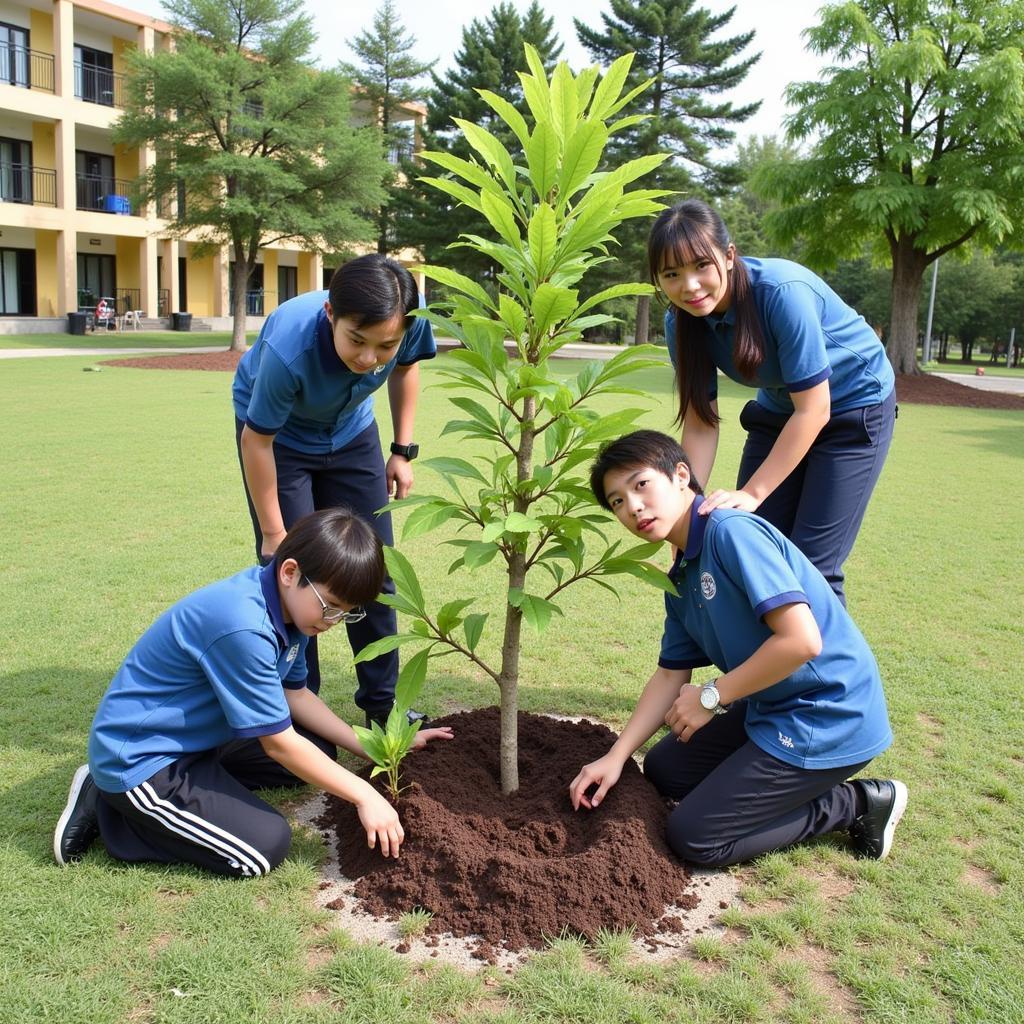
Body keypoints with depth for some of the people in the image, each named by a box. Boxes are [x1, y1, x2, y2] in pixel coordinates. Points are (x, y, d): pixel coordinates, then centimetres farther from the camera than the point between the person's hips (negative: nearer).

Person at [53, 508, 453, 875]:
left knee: (321, 752, 12)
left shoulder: (289, 603, -4)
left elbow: (295, 694, 8)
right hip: (138, 758, -9)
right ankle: (106, 807, -3)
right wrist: (364, 796, -17)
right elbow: (278, 743, -24)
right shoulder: (242, 628, -33)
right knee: (264, 847, -17)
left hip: (197, 736, 10)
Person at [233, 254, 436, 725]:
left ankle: (382, 703, 21)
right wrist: (274, 534, -19)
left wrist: (404, 450, -4)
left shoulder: (411, 323, -31)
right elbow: (257, 440, -27)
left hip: (351, 432, 4)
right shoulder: (289, 349, -42)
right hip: (279, 437, -4)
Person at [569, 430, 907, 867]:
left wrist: (711, 697, -17)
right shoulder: (681, 580, 7)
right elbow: (671, 674, 12)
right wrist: (615, 757, 4)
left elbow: (802, 640, -28)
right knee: (665, 769, 19)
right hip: (771, 709, 10)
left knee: (694, 836, -4)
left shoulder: (732, 531, -22)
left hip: (828, 719, -10)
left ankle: (857, 804, 6)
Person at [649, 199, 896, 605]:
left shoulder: (783, 291, -33)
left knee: (811, 565, -10)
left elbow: (814, 409, -28)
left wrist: (752, 493, -31)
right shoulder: (682, 322, -15)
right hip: (779, 411, 6)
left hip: (856, 406, -5)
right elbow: (701, 422, -11)